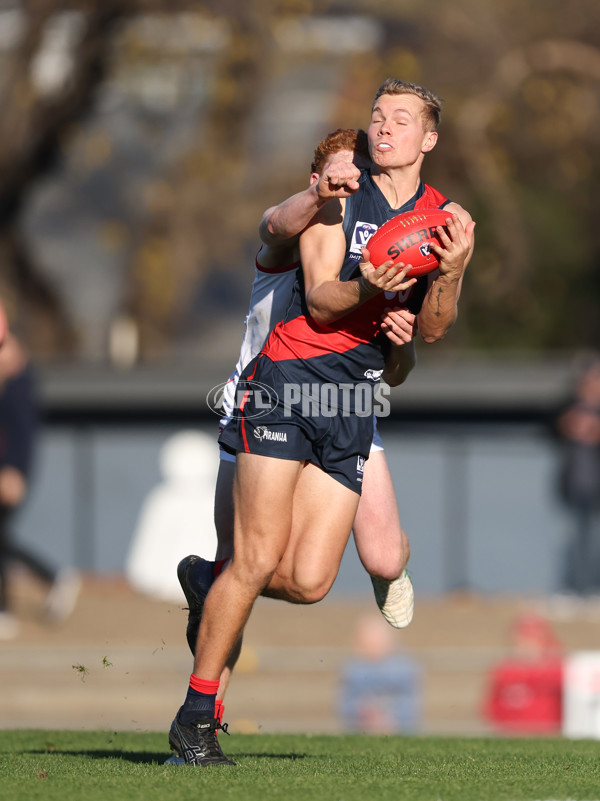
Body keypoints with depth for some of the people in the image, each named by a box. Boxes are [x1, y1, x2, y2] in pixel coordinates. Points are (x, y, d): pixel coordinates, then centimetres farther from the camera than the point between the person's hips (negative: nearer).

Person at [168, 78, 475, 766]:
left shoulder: (445, 217, 9)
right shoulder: (339, 196, 0)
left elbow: (432, 331, 4)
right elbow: (320, 298, -8)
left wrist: (452, 273, -16)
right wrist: (368, 289, -29)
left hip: (357, 397, 4)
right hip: (289, 375, -4)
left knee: (309, 581, -5)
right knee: (259, 560, -12)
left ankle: (211, 583, 27)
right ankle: (195, 715, -1)